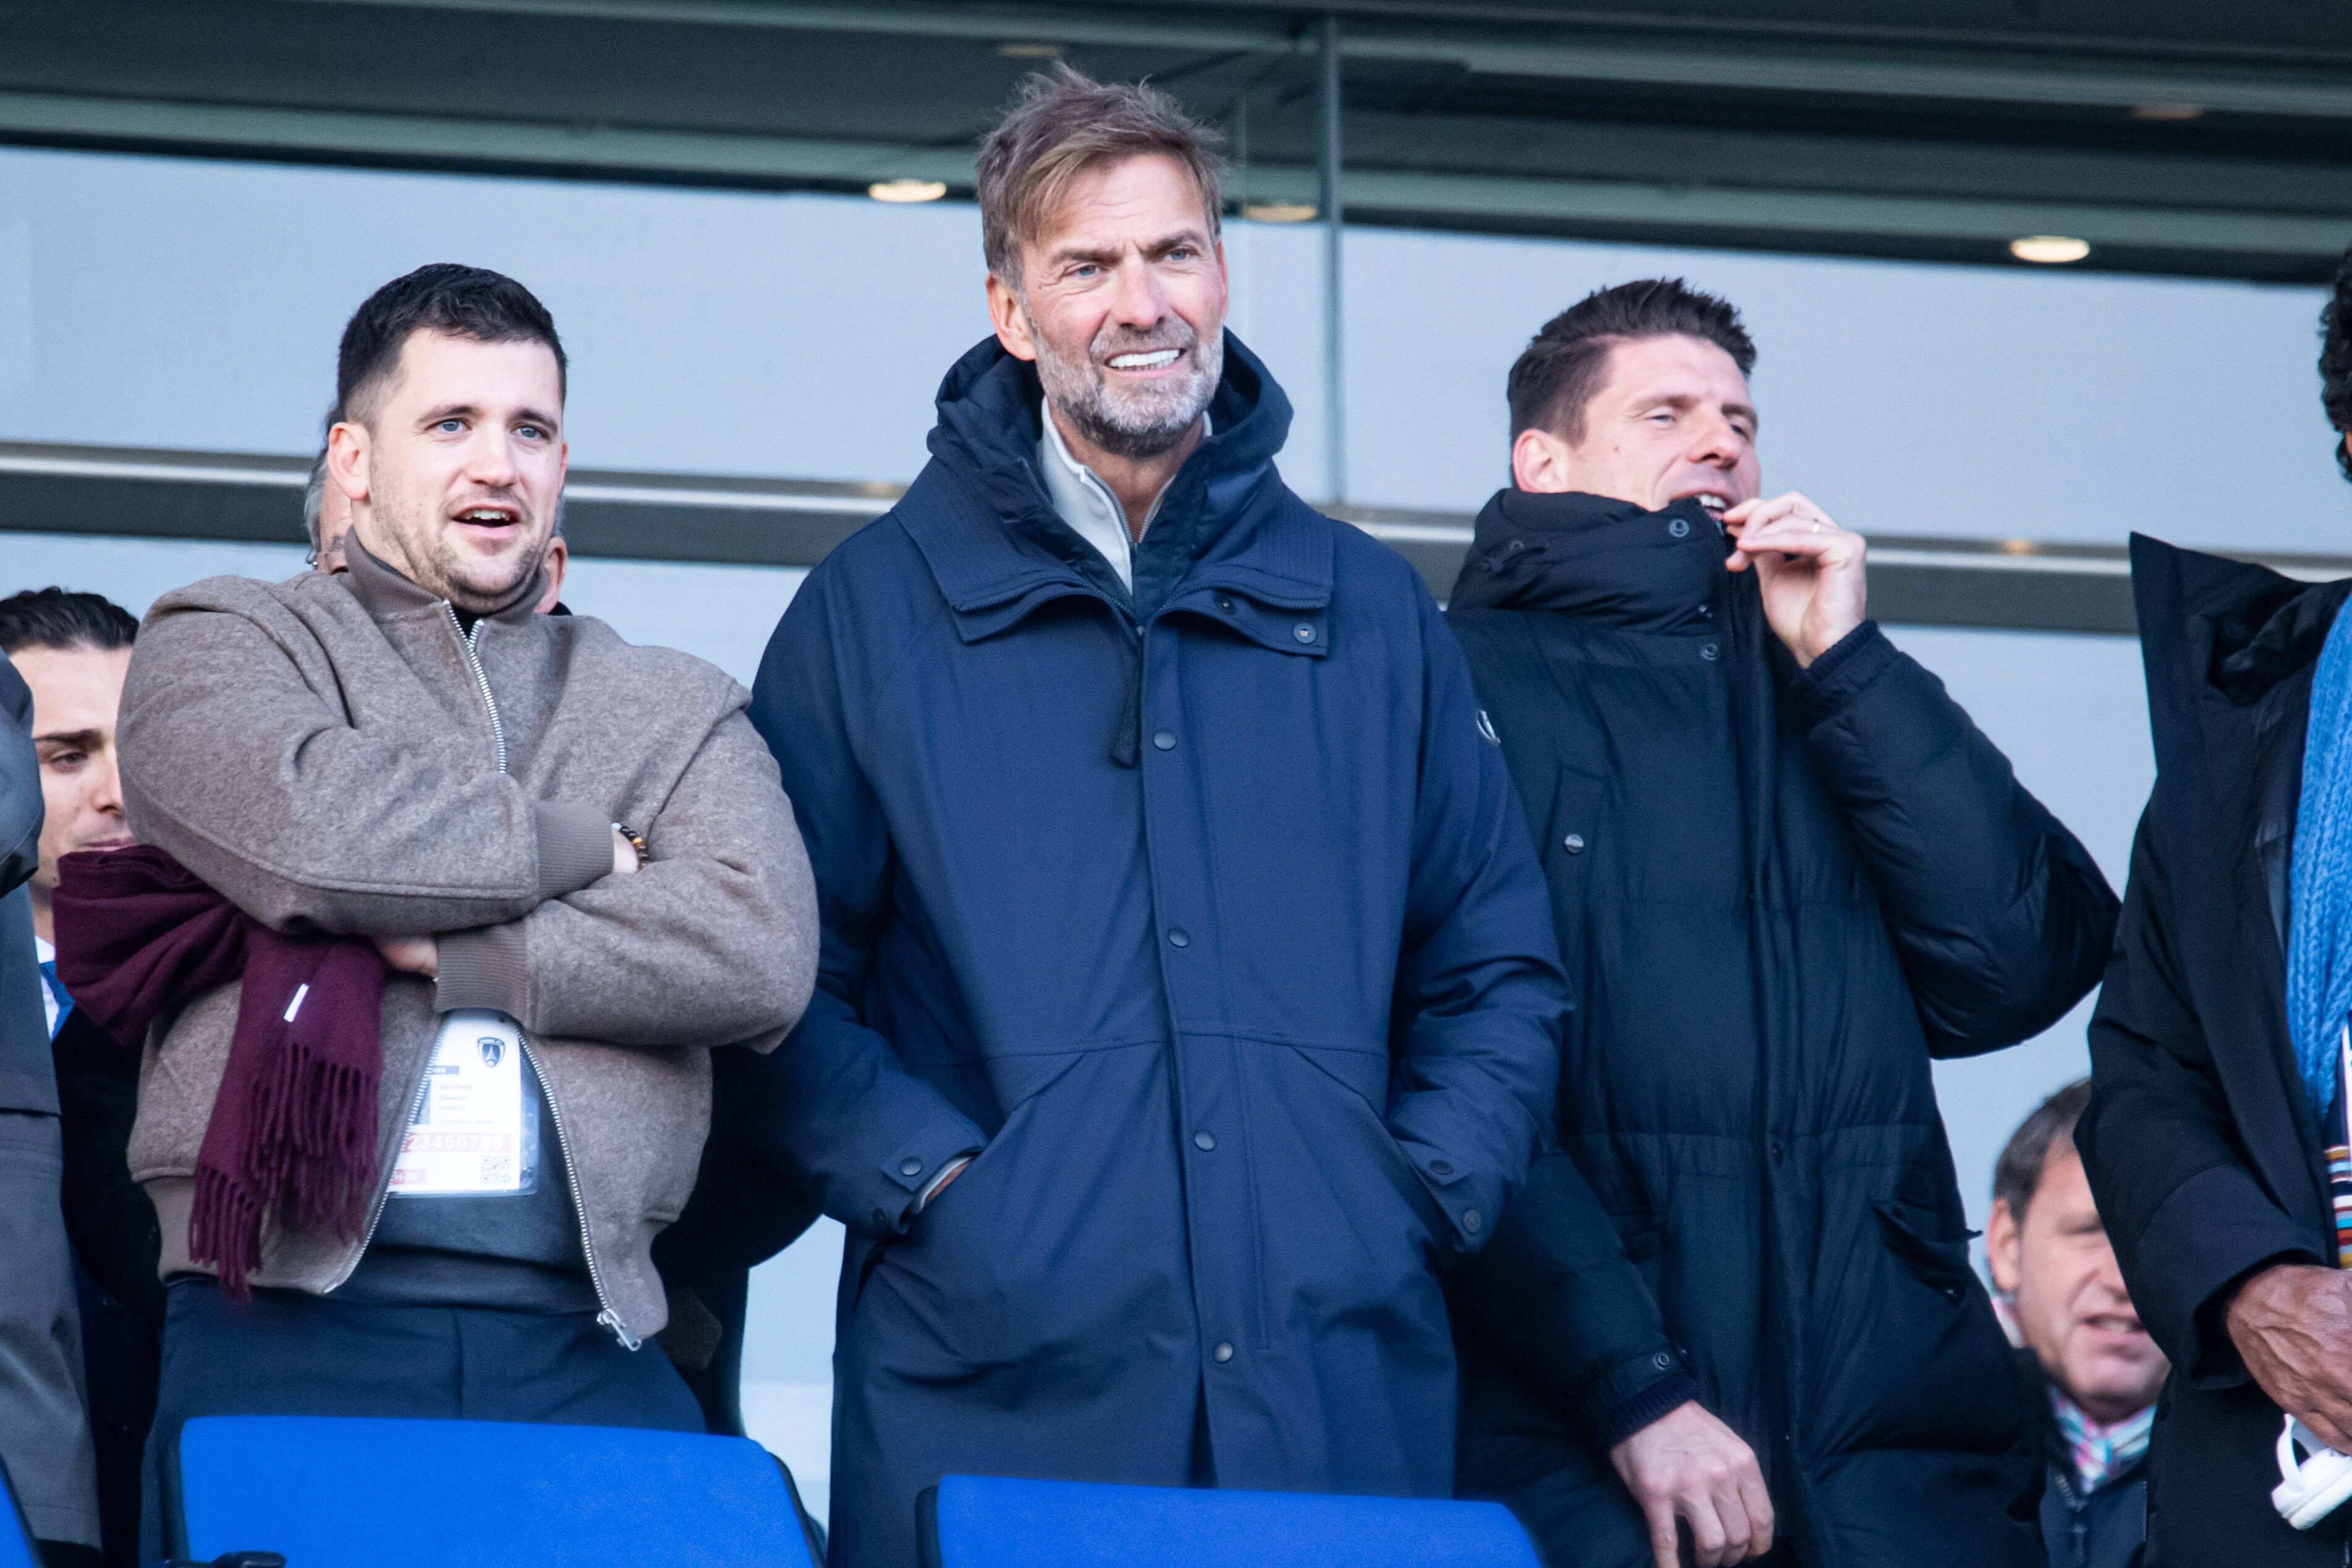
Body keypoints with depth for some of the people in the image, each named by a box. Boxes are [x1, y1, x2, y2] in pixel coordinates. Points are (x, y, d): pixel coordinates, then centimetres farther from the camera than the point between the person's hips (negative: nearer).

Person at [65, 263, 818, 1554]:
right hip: (295, 1325, -2)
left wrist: (435, 948, -4)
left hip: (581, 1343, 2)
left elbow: (762, 956, 2)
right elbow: (308, 820, -8)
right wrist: (581, 846, 5)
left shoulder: (676, 710, 22)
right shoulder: (221, 645, 15)